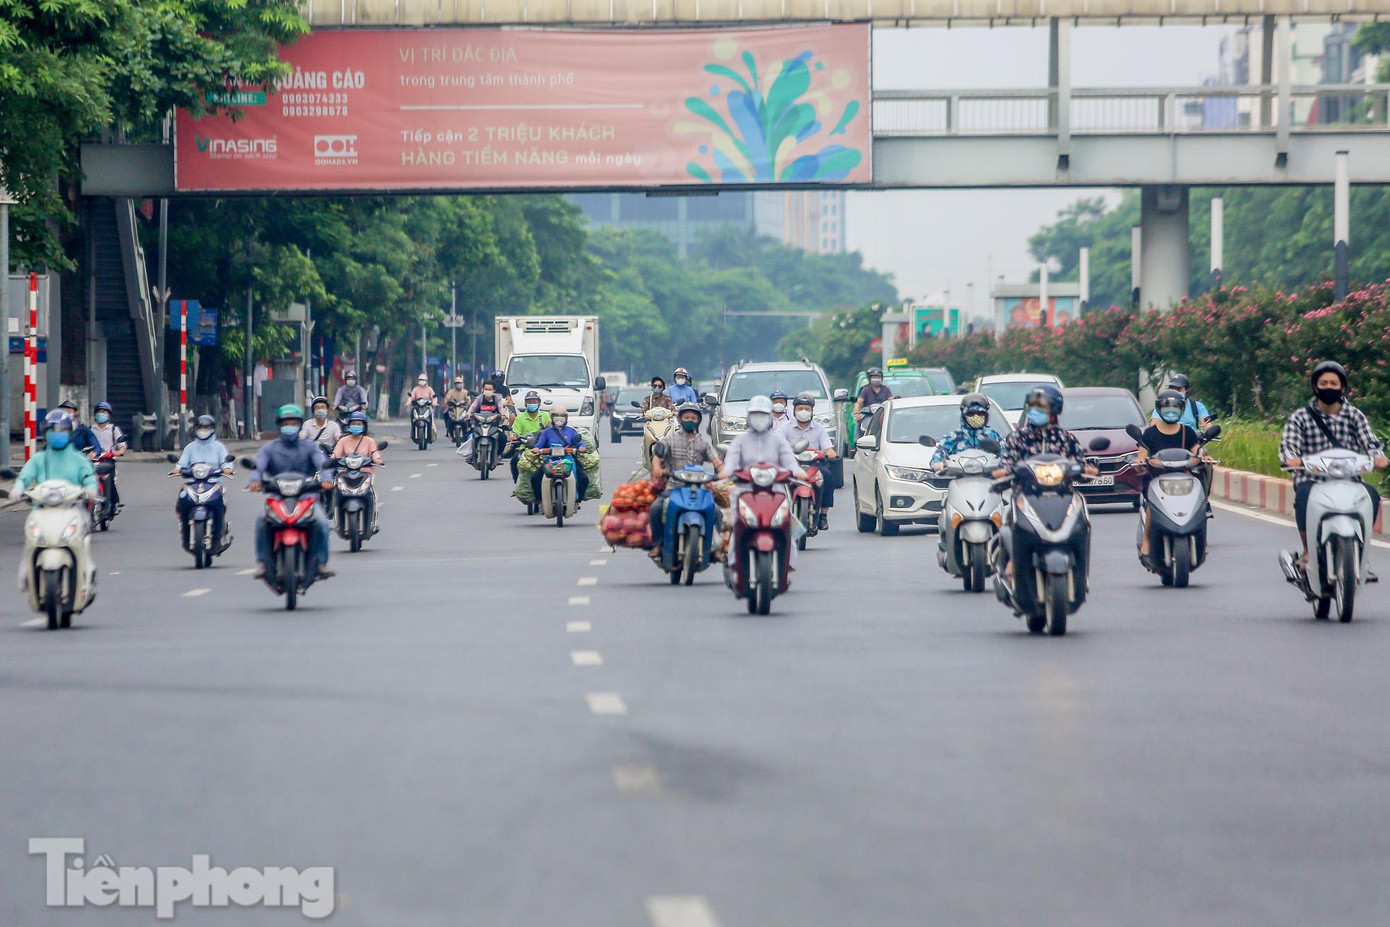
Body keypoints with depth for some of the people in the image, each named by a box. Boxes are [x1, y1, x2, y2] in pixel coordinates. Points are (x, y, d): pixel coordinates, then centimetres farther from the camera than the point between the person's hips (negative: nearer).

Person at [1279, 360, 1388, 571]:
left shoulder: (1355, 416, 12)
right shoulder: (1301, 418, 7)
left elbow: (1369, 442, 1)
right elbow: (1288, 444, -5)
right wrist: (1291, 458, -31)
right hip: (1311, 480, -2)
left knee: (1371, 495, -29)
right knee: (1304, 496, -36)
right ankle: (1307, 552, -21)